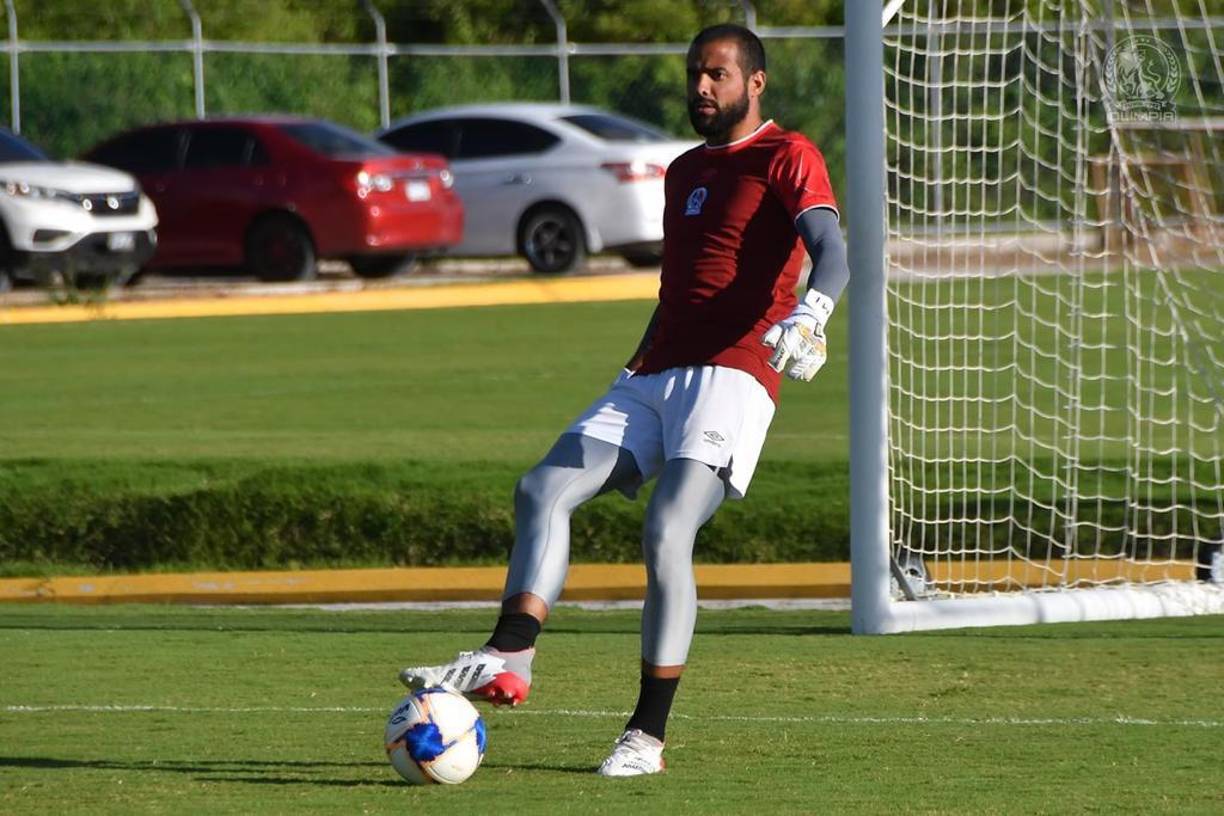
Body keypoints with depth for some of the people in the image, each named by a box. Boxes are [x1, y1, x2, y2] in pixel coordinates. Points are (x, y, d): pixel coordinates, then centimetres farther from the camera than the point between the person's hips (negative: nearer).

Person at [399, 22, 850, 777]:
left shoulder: (785, 158, -1)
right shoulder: (684, 172, 24)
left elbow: (832, 251, -18)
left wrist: (809, 316, -37)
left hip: (732, 376, -8)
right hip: (655, 377, 8)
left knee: (667, 533, -23)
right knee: (544, 489, -10)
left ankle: (649, 736, -17)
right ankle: (509, 661, -20)